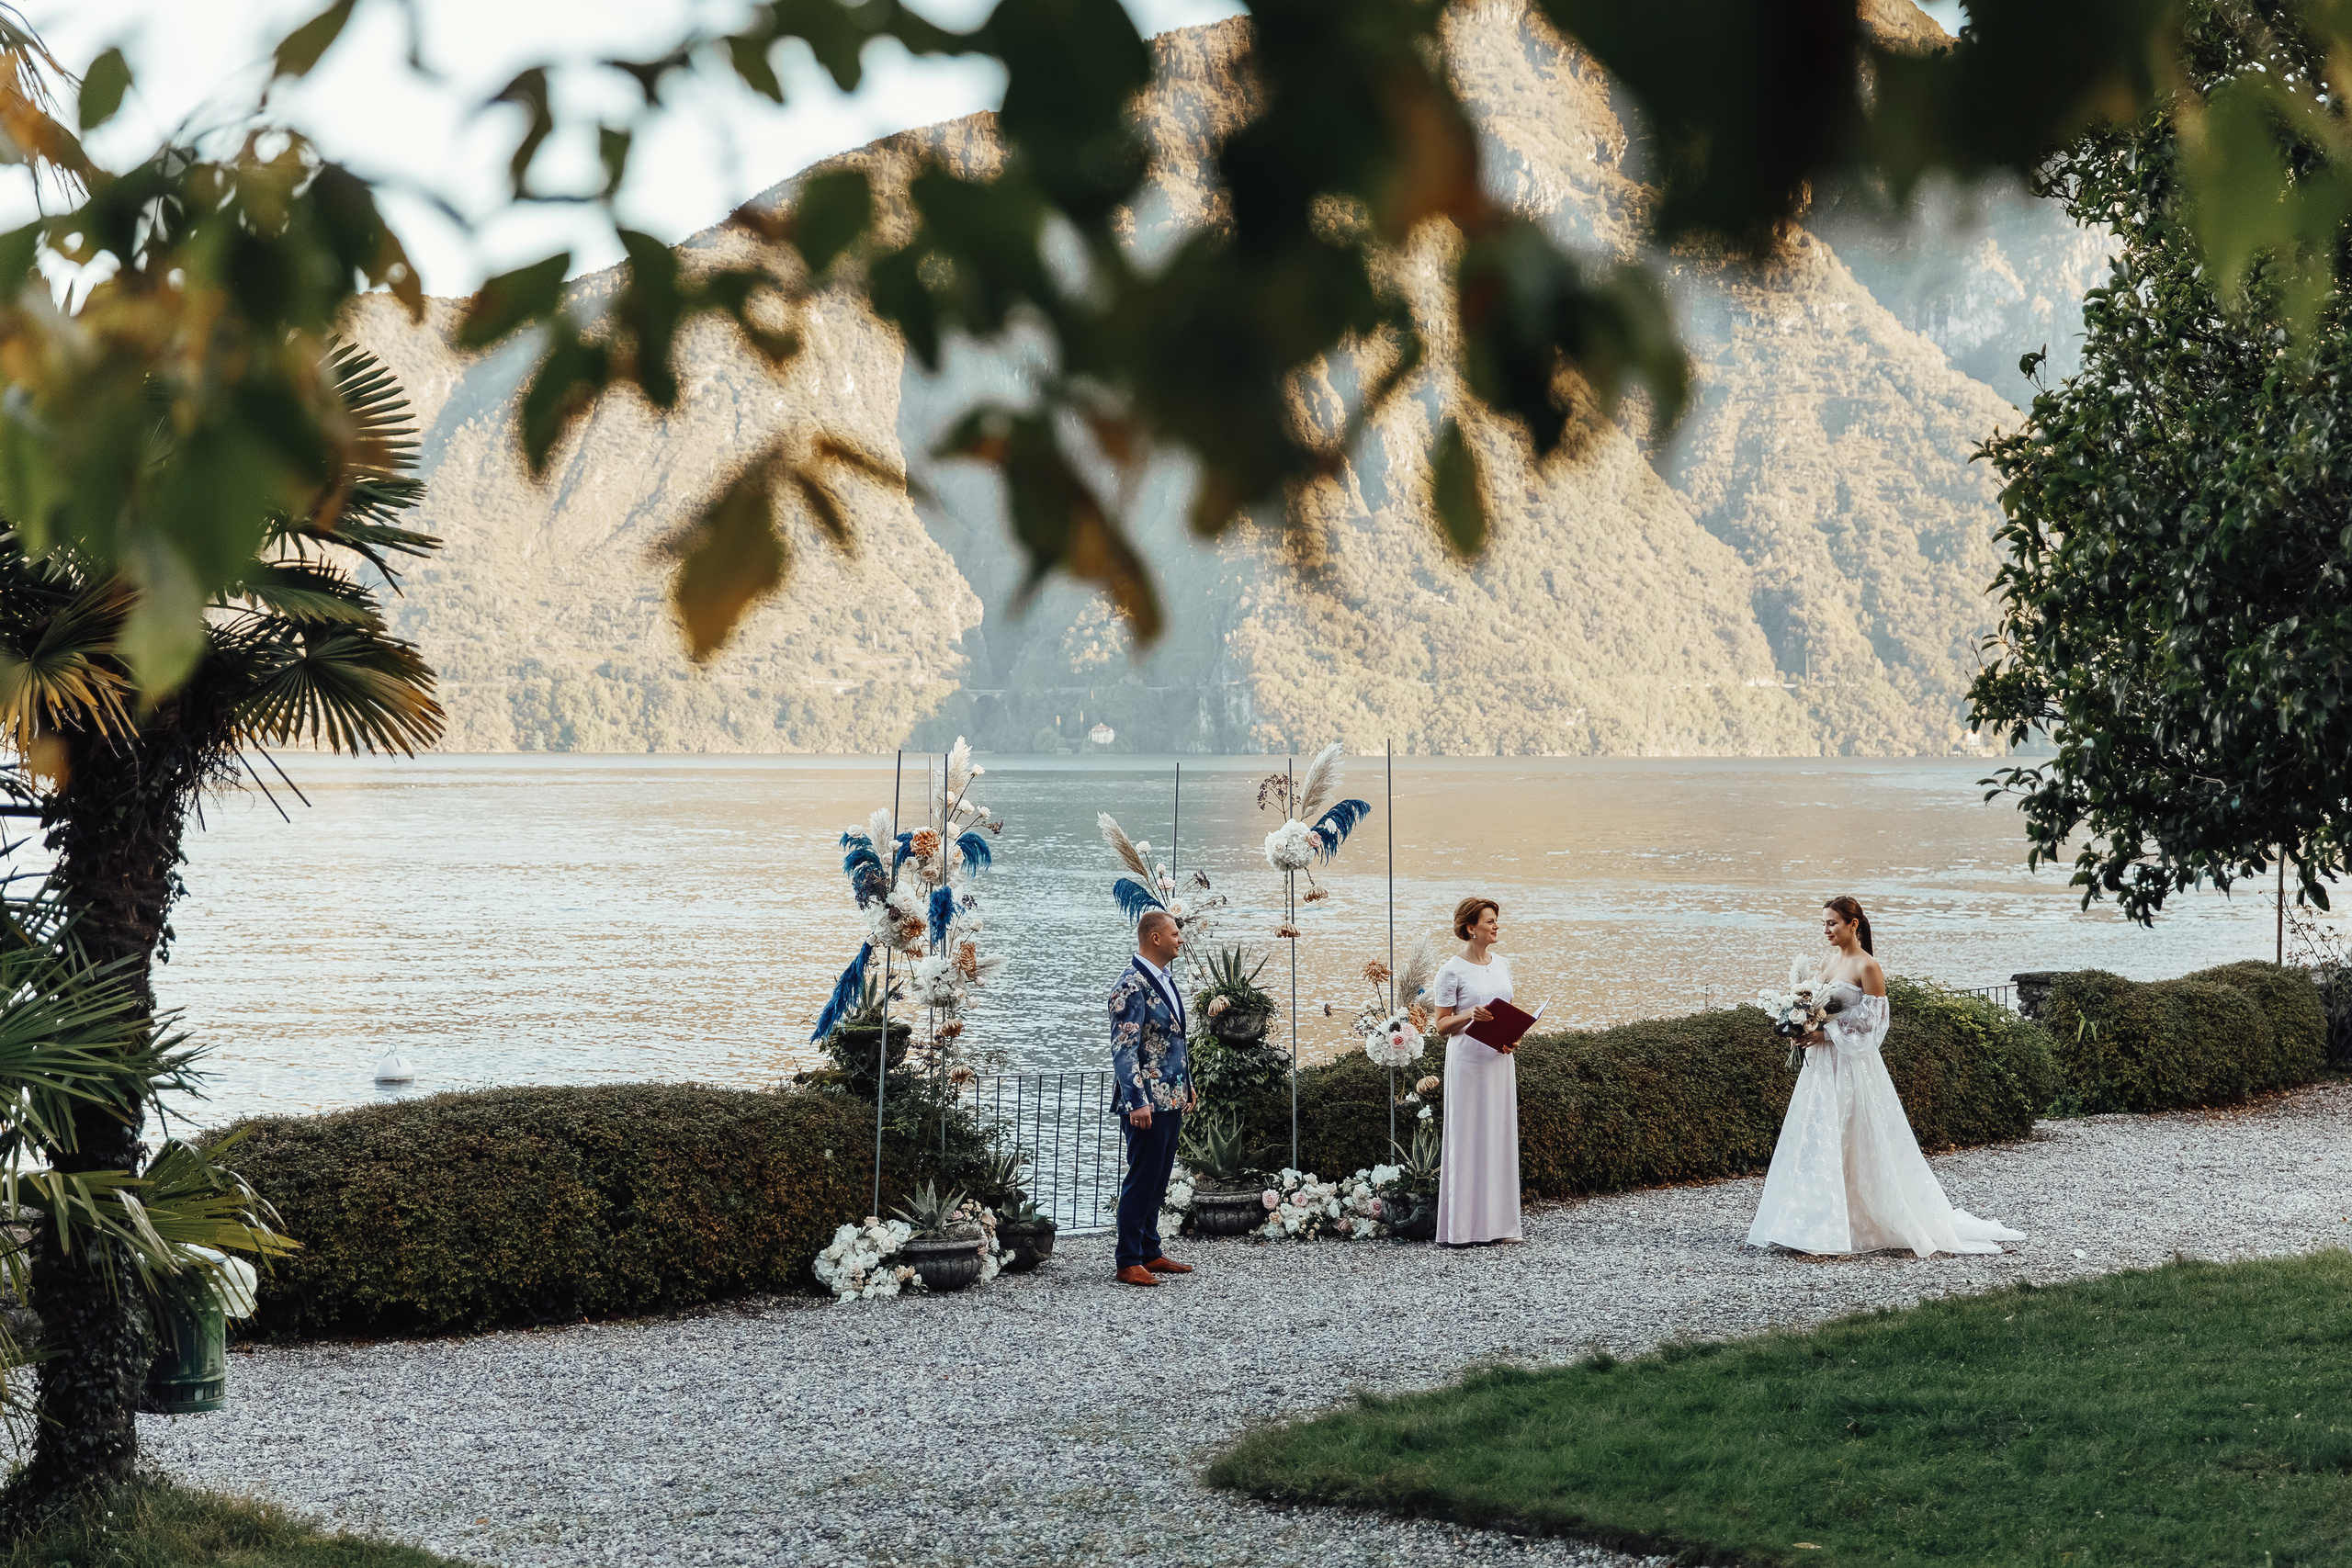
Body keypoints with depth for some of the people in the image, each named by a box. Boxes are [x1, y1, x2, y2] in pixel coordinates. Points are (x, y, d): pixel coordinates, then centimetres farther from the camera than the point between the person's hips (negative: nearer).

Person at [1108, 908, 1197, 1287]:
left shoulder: (1167, 980, 12)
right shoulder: (1133, 984, -16)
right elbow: (1123, 1047, -20)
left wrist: (1187, 1085, 22)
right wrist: (1137, 1101, -24)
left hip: (1172, 1098, 9)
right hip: (1149, 1101, -9)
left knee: (1158, 1180, 14)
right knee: (1141, 1180, -4)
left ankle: (1150, 1252, 23)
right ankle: (1128, 1263, 2)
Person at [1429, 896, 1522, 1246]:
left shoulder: (1502, 965, 11)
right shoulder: (1452, 971, -7)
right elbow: (1442, 1026, -5)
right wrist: (1469, 1016, -22)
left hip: (1500, 1060, 6)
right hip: (1467, 1060, -6)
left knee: (1500, 1136, 6)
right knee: (1466, 1138, -5)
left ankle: (1495, 1222, 12)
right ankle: (1460, 1228, -2)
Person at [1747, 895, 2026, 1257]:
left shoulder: (1867, 967, -11)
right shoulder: (1829, 963, 13)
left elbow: (1872, 1022, -15)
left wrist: (1826, 1033, -18)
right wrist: (1804, 1030, 0)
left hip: (1853, 1064, -8)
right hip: (1824, 1064, 8)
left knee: (1854, 1144, -5)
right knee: (1817, 1141, 6)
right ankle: (1818, 1222, 11)